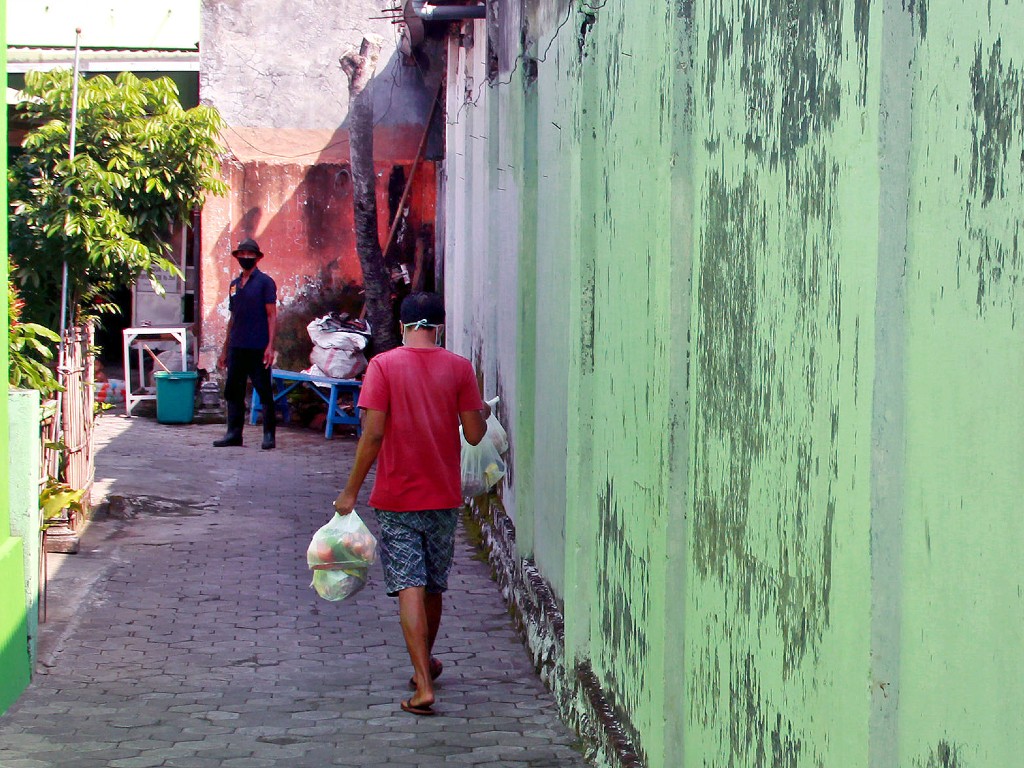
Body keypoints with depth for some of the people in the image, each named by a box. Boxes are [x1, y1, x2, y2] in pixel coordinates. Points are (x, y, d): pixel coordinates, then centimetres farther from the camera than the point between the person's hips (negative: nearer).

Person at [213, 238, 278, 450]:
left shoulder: (265, 282, -2)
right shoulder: (235, 285, 15)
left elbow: (272, 315, -6)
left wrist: (270, 346, -15)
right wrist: (225, 349, 19)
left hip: (258, 348, -6)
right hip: (236, 348, 6)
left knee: (264, 391, -1)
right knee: (233, 391, 6)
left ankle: (269, 434, 4)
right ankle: (234, 433, 11)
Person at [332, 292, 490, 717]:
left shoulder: (383, 365, -8)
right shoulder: (458, 368, -2)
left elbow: (373, 434, -13)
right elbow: (474, 434, -2)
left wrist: (350, 491, -5)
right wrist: (483, 415, 21)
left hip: (397, 497, -3)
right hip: (443, 497, 3)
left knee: (410, 587, -4)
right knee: (434, 586, 18)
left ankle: (424, 686, -13)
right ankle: (425, 664, 38)